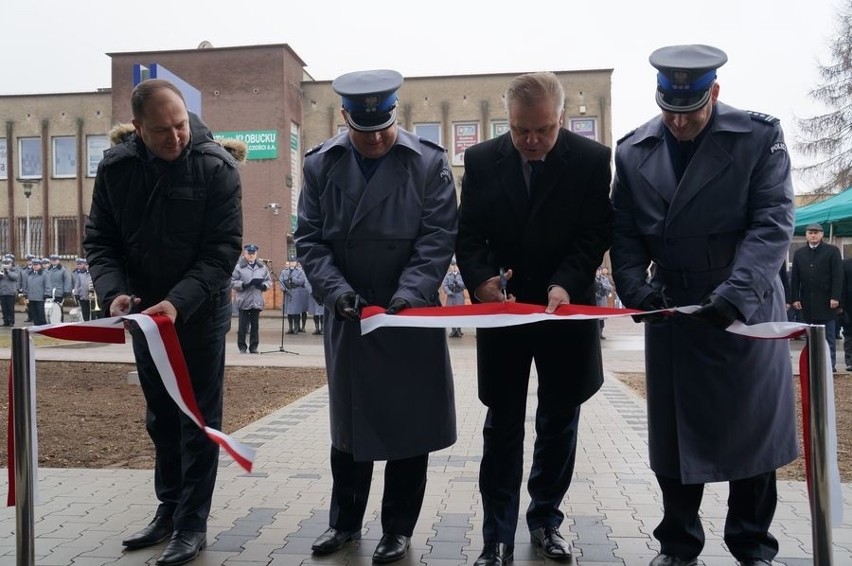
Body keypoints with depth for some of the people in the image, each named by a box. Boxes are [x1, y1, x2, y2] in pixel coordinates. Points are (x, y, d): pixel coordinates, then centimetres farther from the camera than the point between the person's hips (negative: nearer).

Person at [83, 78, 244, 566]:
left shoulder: (216, 167, -17)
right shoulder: (115, 167, -5)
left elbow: (224, 250, -18)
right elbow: (100, 241, -1)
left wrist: (178, 302, -29)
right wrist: (114, 291, -19)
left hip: (201, 313, -4)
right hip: (145, 313, 5)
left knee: (198, 421, 3)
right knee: (161, 419, 16)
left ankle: (193, 525, 15)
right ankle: (169, 510, 31)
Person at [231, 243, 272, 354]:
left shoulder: (262, 267, 9)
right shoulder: (238, 266, -1)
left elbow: (269, 281, 12)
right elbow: (232, 282, -5)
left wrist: (263, 285, -9)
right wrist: (244, 284, -18)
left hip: (257, 301, 3)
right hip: (243, 301, -3)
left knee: (255, 325, 7)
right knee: (243, 325, 1)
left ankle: (254, 346, 15)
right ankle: (242, 346, 12)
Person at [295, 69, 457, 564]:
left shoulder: (429, 162, -6)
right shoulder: (321, 164, 0)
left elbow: (438, 237, -10)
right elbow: (310, 240, -1)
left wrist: (408, 294, -22)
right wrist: (336, 289, -17)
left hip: (411, 315, -2)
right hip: (348, 315, 2)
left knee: (409, 425, 8)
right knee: (349, 422, 15)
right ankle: (345, 520, 33)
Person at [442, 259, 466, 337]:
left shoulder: (461, 275, 4)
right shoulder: (448, 275, 7)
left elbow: (464, 284, -6)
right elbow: (444, 285, -1)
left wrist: (457, 282, -20)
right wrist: (449, 292, -14)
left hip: (459, 295, -1)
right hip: (451, 296, 2)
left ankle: (459, 330, 5)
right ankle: (453, 330, 11)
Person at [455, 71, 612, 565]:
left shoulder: (592, 159, -6)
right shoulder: (481, 160, -2)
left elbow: (596, 234, -8)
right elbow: (468, 234, -2)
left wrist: (565, 284, -24)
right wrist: (482, 278, -21)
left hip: (566, 308, 0)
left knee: (559, 421, 13)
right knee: (503, 424, 6)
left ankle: (546, 518, 31)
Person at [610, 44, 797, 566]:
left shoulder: (759, 136, -4)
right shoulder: (634, 150, 3)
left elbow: (772, 224, -10)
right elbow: (626, 233, 2)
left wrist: (737, 292, -24)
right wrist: (636, 289, -14)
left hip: (746, 309, -1)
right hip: (670, 310, 2)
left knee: (751, 431, 9)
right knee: (674, 435, 8)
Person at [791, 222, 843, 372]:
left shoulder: (832, 251, 2)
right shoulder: (799, 253, 10)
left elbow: (838, 276, -5)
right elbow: (795, 278, 8)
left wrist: (835, 297, -13)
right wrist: (795, 298, 0)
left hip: (827, 301, -3)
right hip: (807, 302, 3)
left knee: (829, 336, 4)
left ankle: (830, 364, 9)